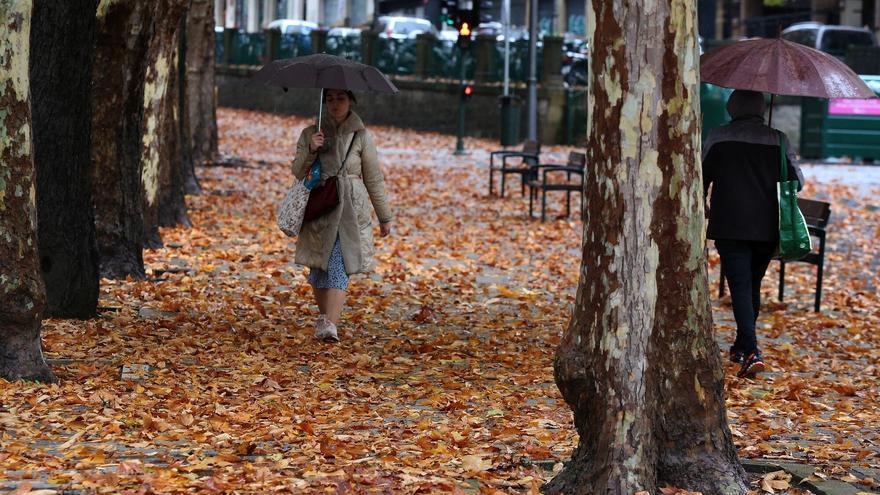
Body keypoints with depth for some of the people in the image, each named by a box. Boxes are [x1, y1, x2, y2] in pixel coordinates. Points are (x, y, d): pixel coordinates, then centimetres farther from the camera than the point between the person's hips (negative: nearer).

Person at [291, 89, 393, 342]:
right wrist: (310, 150, -14)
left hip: (350, 210, -2)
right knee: (318, 268, 4)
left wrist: (384, 217, 12)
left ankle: (329, 324, -23)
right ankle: (325, 317, 21)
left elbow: (374, 179, 9)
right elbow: (298, 172, 5)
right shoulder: (311, 133, 8)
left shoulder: (361, 136, 4)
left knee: (338, 267, -14)